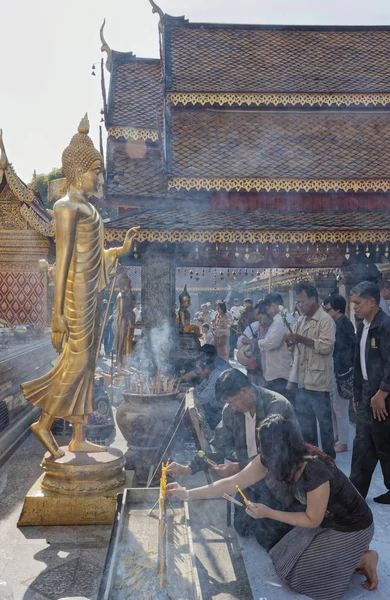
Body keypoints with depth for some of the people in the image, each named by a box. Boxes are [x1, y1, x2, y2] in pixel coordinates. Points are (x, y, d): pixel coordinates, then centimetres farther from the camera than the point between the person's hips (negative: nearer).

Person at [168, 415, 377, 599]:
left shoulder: (315, 470, -38)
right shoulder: (270, 459, -17)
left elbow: (312, 520, -22)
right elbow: (232, 483, -11)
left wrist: (268, 513, -24)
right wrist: (187, 494, -12)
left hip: (351, 526, -7)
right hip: (325, 519, 7)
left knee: (298, 576, -1)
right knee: (284, 561, 12)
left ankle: (365, 559, 8)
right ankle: (349, 552, 19)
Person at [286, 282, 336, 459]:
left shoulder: (325, 320, -10)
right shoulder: (301, 320, 14)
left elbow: (327, 346, -21)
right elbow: (296, 345, 21)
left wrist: (302, 339, -20)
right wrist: (290, 340, -1)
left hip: (318, 379, -8)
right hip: (302, 379, 8)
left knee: (324, 421, 3)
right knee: (304, 420, 16)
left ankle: (328, 457, 15)